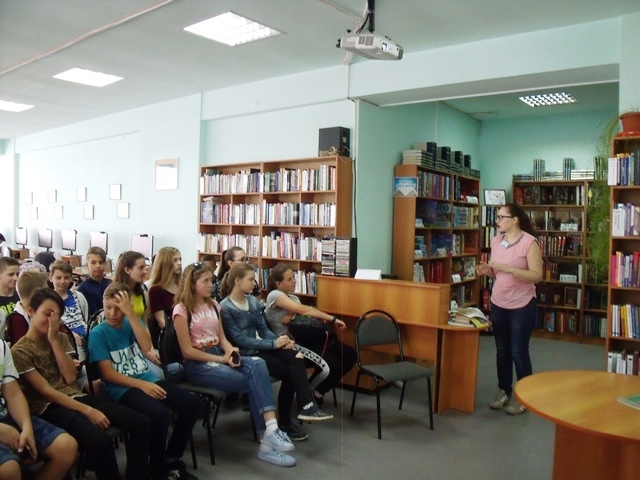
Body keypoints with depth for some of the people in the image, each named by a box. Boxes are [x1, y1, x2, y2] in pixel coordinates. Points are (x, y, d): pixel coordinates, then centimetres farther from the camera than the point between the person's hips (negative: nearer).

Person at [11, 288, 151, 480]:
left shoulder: (61, 338, 13)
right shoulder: (20, 351, -5)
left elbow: (70, 378, 1)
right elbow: (46, 391, -12)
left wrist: (54, 340, -6)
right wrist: (87, 410, -20)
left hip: (75, 396, 6)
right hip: (48, 407, -6)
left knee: (141, 423, -14)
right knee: (100, 441, -35)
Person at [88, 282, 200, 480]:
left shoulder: (131, 323, 8)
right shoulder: (98, 333, -5)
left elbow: (146, 346, -11)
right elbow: (108, 374, -10)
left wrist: (131, 314, -17)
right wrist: (142, 385, -18)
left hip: (148, 379, 6)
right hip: (121, 388, -5)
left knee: (193, 403, -12)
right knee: (160, 414, -32)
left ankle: (172, 458, 7)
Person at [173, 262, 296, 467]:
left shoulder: (212, 304, 14)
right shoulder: (182, 310, -8)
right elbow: (187, 351, -13)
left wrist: (231, 352, -9)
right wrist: (222, 359, -16)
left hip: (219, 355, 6)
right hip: (197, 365, -6)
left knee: (257, 364, -25)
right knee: (253, 382, -23)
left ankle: (270, 430, -34)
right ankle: (268, 436, -15)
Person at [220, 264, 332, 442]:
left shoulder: (253, 301, 9)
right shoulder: (225, 308, -12)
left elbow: (263, 329, 10)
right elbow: (240, 340, -18)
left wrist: (280, 341, -11)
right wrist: (274, 344, -22)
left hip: (259, 348, 6)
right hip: (244, 355, -6)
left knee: (295, 358, -20)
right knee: (289, 372, -19)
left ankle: (305, 406, -21)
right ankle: (284, 423, -7)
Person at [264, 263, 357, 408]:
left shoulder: (293, 297, 21)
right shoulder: (275, 295, -7)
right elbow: (302, 309, -18)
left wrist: (293, 316, -18)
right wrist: (332, 319, -19)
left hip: (307, 337, 9)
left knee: (350, 355, -4)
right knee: (332, 363, -28)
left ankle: (318, 391, 12)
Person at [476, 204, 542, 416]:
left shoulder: (529, 242, -14)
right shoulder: (496, 240, 3)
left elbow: (537, 276, -18)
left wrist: (508, 268, -26)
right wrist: (487, 270, -8)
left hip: (522, 306, -5)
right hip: (498, 304, 5)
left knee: (518, 352, 3)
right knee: (502, 350, 13)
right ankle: (504, 391, 28)